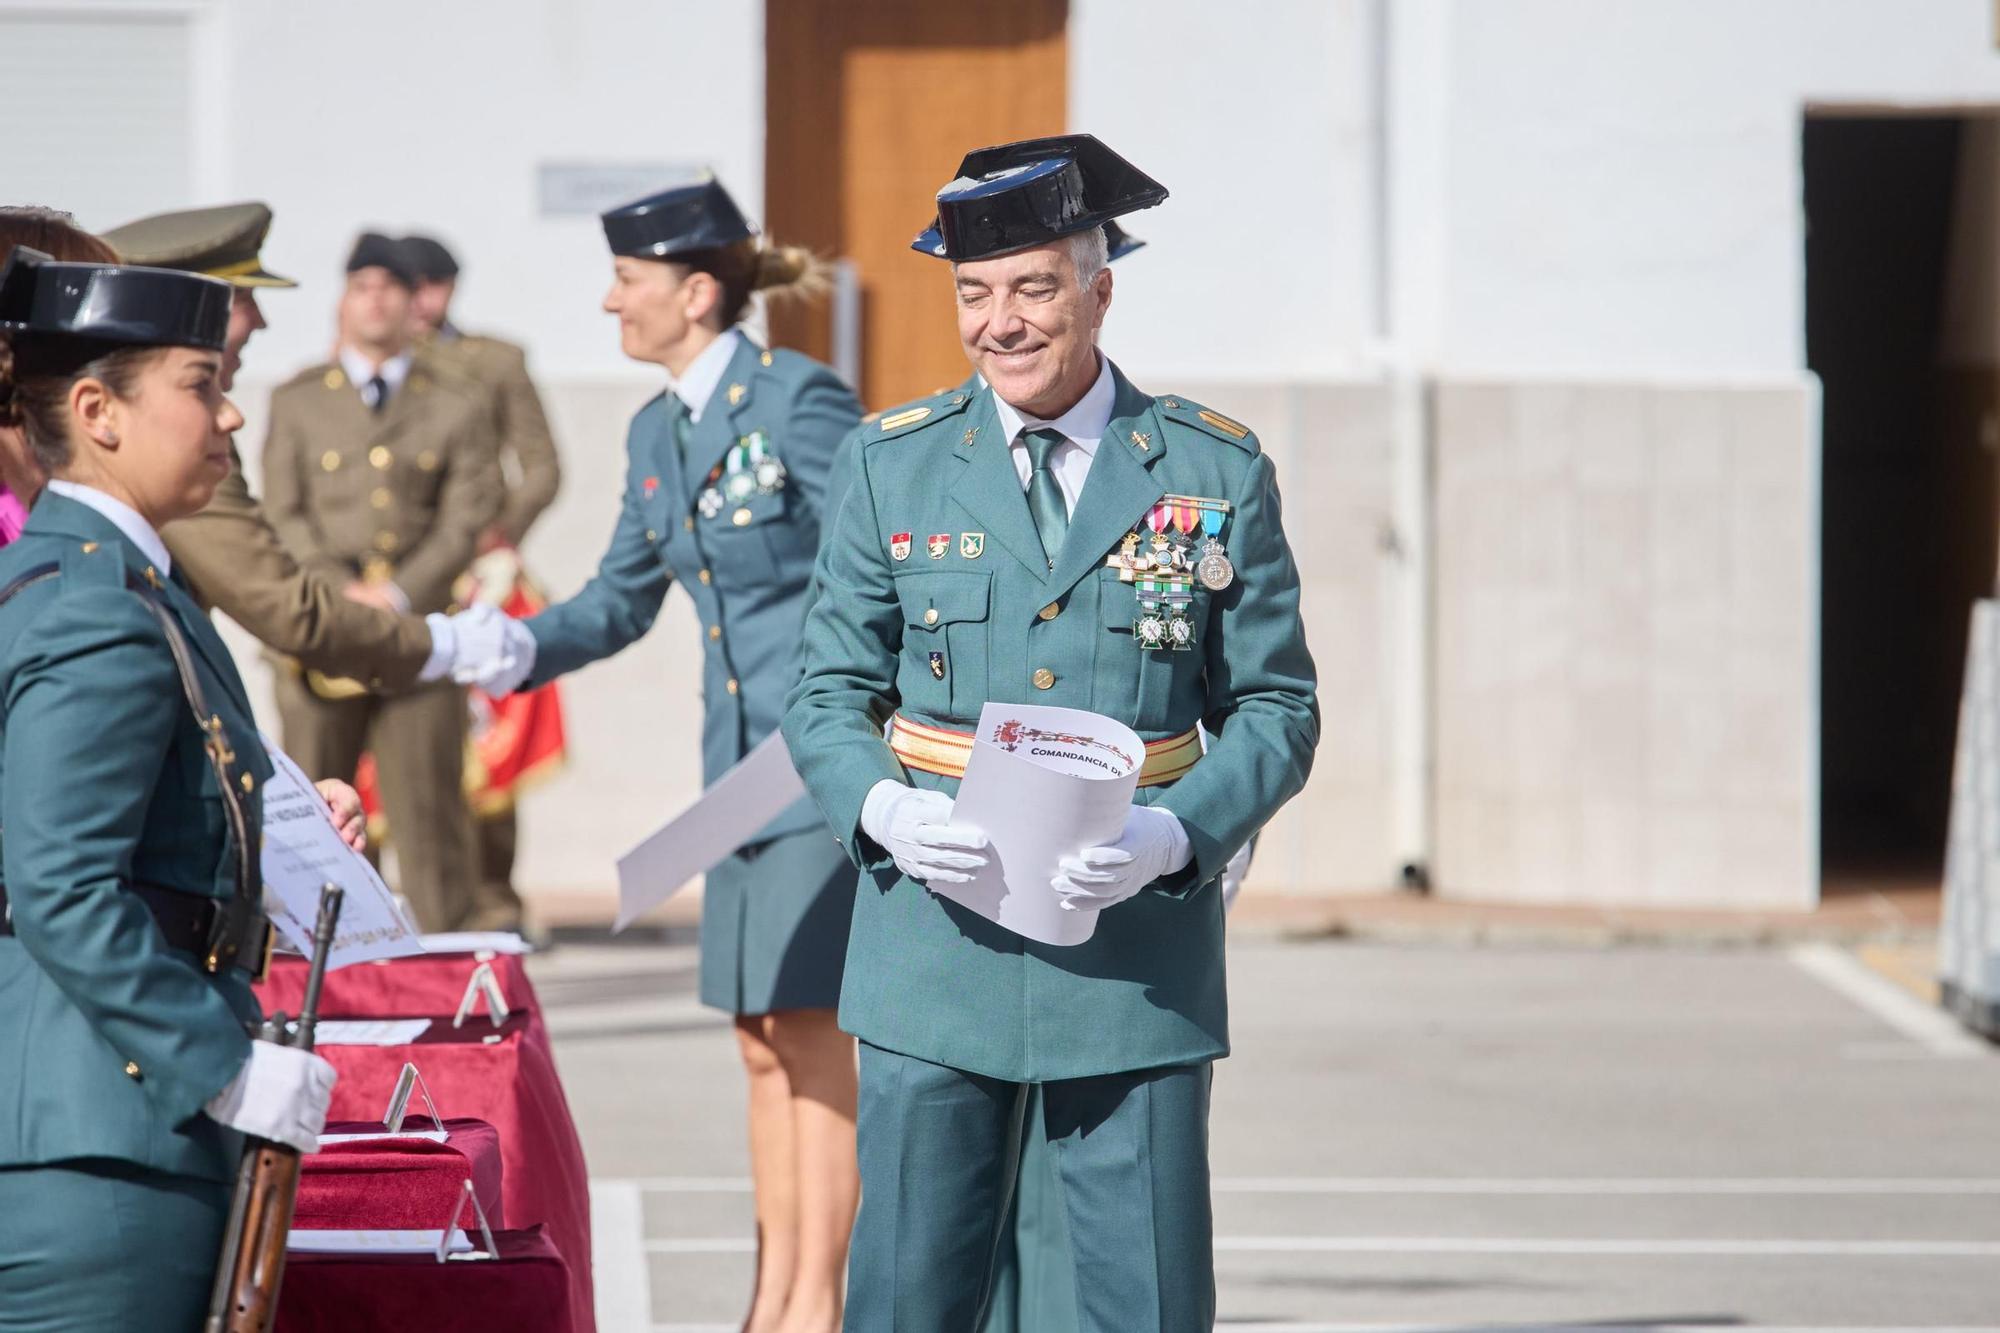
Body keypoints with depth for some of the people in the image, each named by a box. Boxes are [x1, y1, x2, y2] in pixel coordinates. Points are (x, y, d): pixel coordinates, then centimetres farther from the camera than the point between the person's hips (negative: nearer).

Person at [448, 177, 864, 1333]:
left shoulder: (801, 401, -13)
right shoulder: (659, 432, 12)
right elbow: (624, 597, 21)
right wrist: (521, 651, 5)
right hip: (744, 767, 8)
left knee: (813, 1037, -5)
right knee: (765, 1045, 11)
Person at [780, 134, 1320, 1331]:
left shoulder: (1215, 473, 3)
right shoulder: (899, 467, 7)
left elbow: (1276, 712, 5)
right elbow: (830, 692, 10)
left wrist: (1170, 837, -14)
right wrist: (881, 807, -13)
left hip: (1137, 952, -1)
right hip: (938, 952, 1)